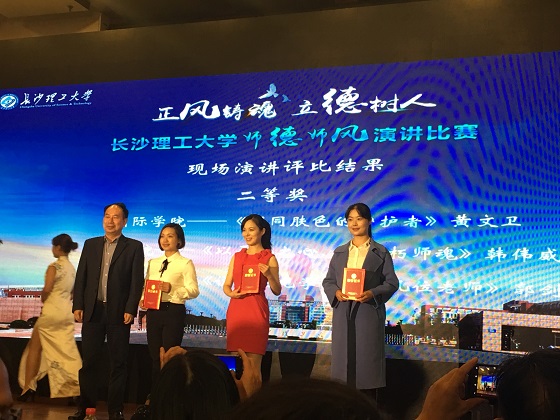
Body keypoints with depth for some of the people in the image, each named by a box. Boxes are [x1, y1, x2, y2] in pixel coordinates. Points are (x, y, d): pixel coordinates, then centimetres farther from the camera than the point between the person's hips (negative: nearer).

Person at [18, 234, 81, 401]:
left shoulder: (54, 266, -11)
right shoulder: (72, 268, 11)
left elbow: (47, 289, -19)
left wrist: (43, 301, -1)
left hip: (51, 311, -6)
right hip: (67, 312, 6)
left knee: (35, 347, 9)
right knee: (68, 351, 6)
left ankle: (28, 387, 13)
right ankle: (78, 387, -1)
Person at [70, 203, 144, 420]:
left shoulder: (134, 247, 2)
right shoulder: (90, 244, 12)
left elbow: (137, 281, -4)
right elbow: (81, 277, 9)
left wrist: (130, 309, -11)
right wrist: (78, 306, 0)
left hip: (118, 313, -3)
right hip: (92, 311, 3)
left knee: (118, 363, 4)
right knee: (88, 361, 7)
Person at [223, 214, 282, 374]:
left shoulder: (269, 258, 3)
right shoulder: (237, 257, 15)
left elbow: (277, 291, 2)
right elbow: (226, 286, 15)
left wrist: (269, 275, -15)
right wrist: (231, 293, -7)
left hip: (256, 310, -4)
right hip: (236, 310, 4)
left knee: (253, 364, -6)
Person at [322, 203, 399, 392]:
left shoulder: (380, 252, 5)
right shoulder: (339, 252, 14)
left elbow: (392, 282, 0)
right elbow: (328, 281, 13)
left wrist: (372, 294, -17)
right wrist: (336, 292, -9)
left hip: (369, 312, -3)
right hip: (343, 313, 3)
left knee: (367, 359, -2)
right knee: (343, 359, 2)